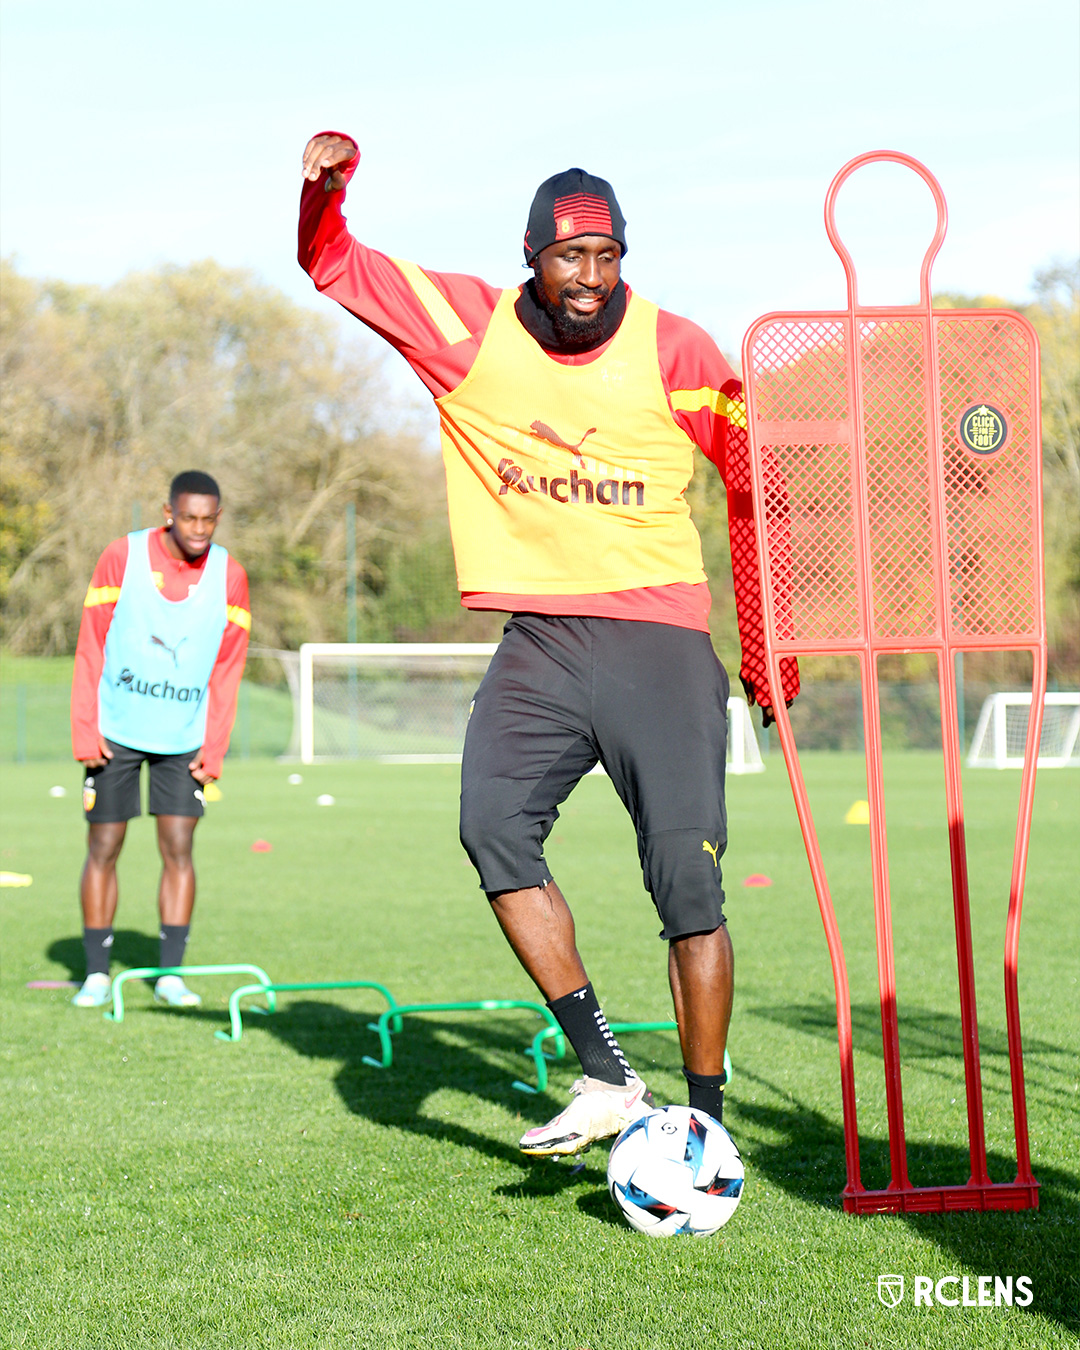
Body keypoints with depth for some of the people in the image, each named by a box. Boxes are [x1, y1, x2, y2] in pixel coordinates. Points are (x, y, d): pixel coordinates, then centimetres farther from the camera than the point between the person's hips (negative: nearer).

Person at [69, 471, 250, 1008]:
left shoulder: (229, 576, 0)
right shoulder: (122, 557, -6)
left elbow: (227, 670, 3)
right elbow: (91, 648, -3)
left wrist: (213, 750, -4)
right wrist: (85, 732, -9)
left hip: (184, 738, 1)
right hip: (116, 735, -1)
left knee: (178, 848, -4)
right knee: (103, 849, 2)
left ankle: (170, 972, 3)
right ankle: (97, 973, 11)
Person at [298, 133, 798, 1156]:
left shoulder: (676, 353, -1)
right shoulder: (469, 327, 4)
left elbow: (760, 479, 9)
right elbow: (330, 263, 11)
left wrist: (767, 644, 9)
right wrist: (326, 184, -12)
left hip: (660, 639, -2)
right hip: (539, 640, 2)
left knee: (687, 876, -8)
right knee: (493, 825, -20)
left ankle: (705, 1119, 4)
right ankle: (604, 1077, -13)